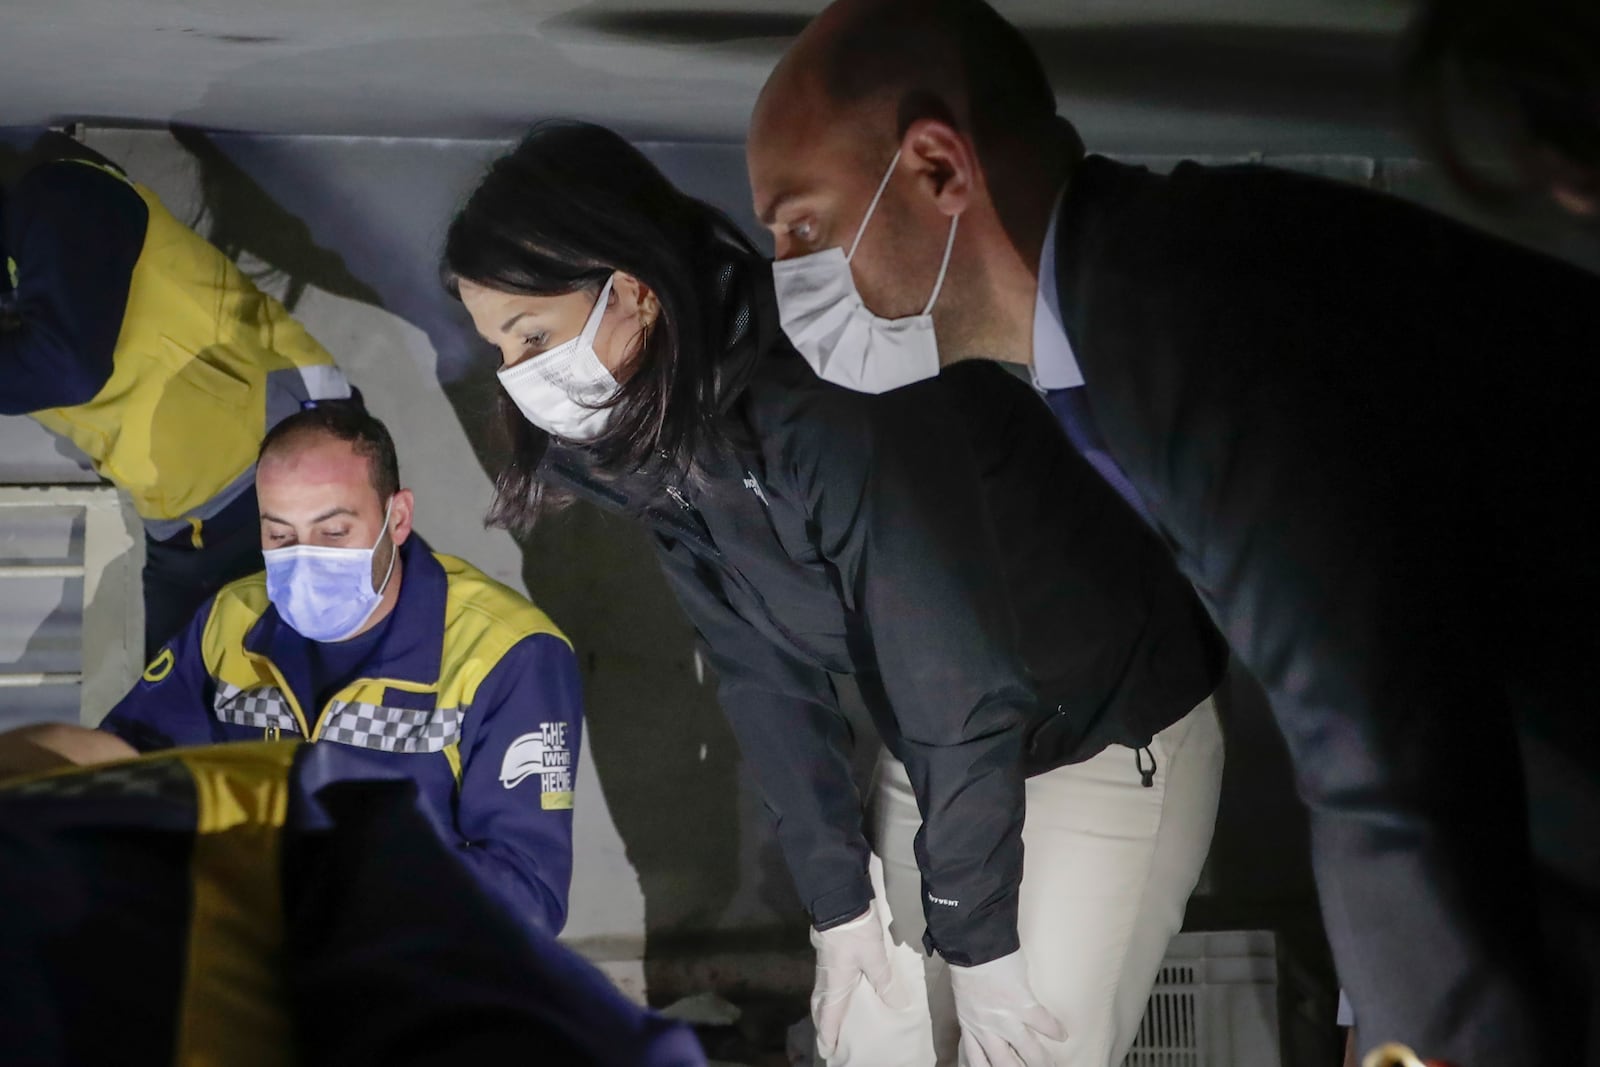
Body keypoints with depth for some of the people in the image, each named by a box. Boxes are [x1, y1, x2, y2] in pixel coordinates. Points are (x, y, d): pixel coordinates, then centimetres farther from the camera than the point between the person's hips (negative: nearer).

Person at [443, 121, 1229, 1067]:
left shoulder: (839, 404, -33)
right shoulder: (654, 440, -8)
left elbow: (958, 689, -28)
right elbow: (767, 675, -2)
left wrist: (979, 946, -20)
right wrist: (839, 902, -3)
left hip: (1116, 734, -7)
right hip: (947, 746, 7)